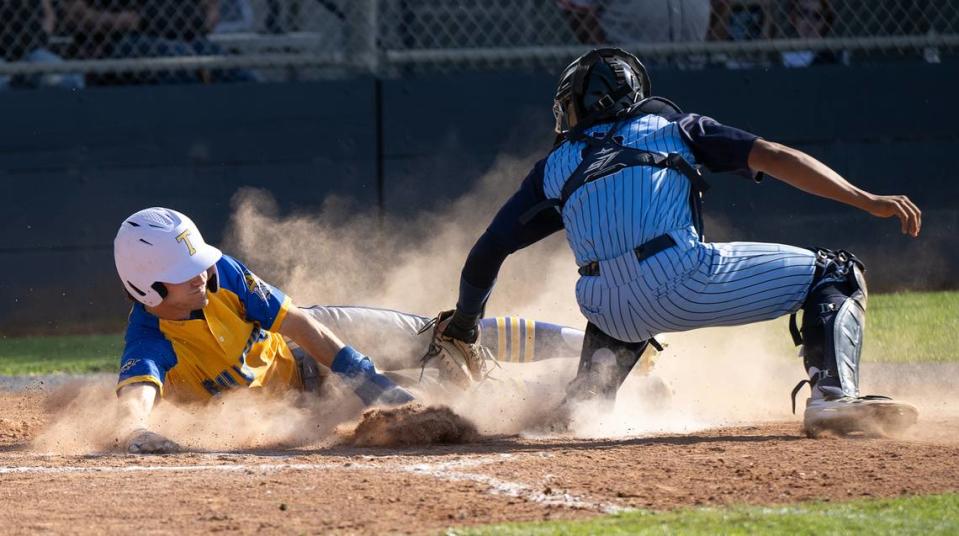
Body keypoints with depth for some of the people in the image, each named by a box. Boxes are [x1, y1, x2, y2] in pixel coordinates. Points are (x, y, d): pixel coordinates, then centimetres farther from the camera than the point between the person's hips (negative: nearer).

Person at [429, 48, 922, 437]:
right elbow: (772, 157, 10)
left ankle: (577, 403, 19)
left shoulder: (555, 166, 28)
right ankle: (833, 395, -14)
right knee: (835, 273, 11)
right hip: (680, 278, -4)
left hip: (608, 313, 4)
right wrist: (866, 200, 6)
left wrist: (463, 322, 41)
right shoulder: (674, 127, 23)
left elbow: (488, 250, 24)